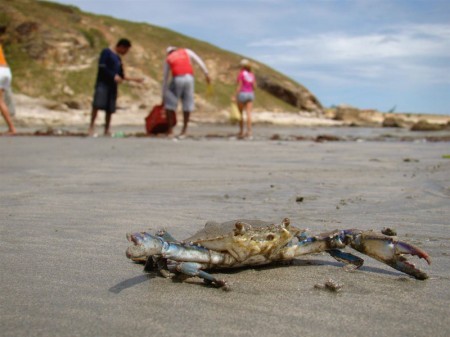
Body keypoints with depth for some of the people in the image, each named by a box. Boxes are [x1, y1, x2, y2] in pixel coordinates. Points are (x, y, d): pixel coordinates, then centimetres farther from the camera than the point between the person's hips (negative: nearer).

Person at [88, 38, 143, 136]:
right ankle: (92, 125, -15)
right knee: (97, 104, -21)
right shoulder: (106, 52, 1)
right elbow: (102, 67, -11)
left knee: (110, 109, 0)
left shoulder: (118, 59, 22)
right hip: (103, 83, -7)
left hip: (112, 85, 7)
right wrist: (114, 76, -16)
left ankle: (107, 130, 4)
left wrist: (133, 79, 23)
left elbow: (121, 75, 27)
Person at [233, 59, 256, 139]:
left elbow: (239, 86, -14)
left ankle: (241, 132, 12)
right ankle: (249, 132, -9)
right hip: (250, 94, 5)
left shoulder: (241, 74, -10)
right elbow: (254, 86, 7)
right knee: (249, 114, -2)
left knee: (240, 113, 7)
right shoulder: (252, 74, 8)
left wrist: (235, 96, -13)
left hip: (242, 94, -5)